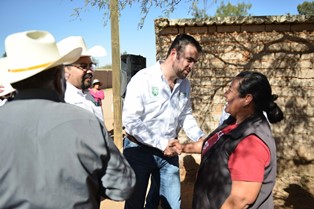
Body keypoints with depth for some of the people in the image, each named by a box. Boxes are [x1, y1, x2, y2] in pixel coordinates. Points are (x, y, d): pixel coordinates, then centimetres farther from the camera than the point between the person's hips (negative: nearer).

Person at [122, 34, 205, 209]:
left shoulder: (185, 84, 1)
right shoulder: (143, 79, -19)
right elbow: (130, 120, -22)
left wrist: (201, 138, -5)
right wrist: (161, 144, -19)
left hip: (168, 153, 5)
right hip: (139, 151, -5)